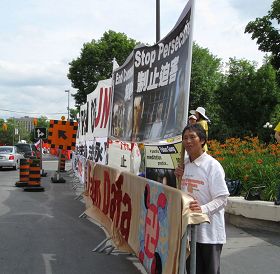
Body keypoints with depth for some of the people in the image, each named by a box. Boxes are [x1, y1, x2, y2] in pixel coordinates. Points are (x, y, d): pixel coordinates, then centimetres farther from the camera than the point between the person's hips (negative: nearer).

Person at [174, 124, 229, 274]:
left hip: (209, 231, -6)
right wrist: (180, 178, 2)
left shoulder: (212, 165, -14)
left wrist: (203, 208, -32)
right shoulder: (185, 164, 7)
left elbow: (222, 199, -17)